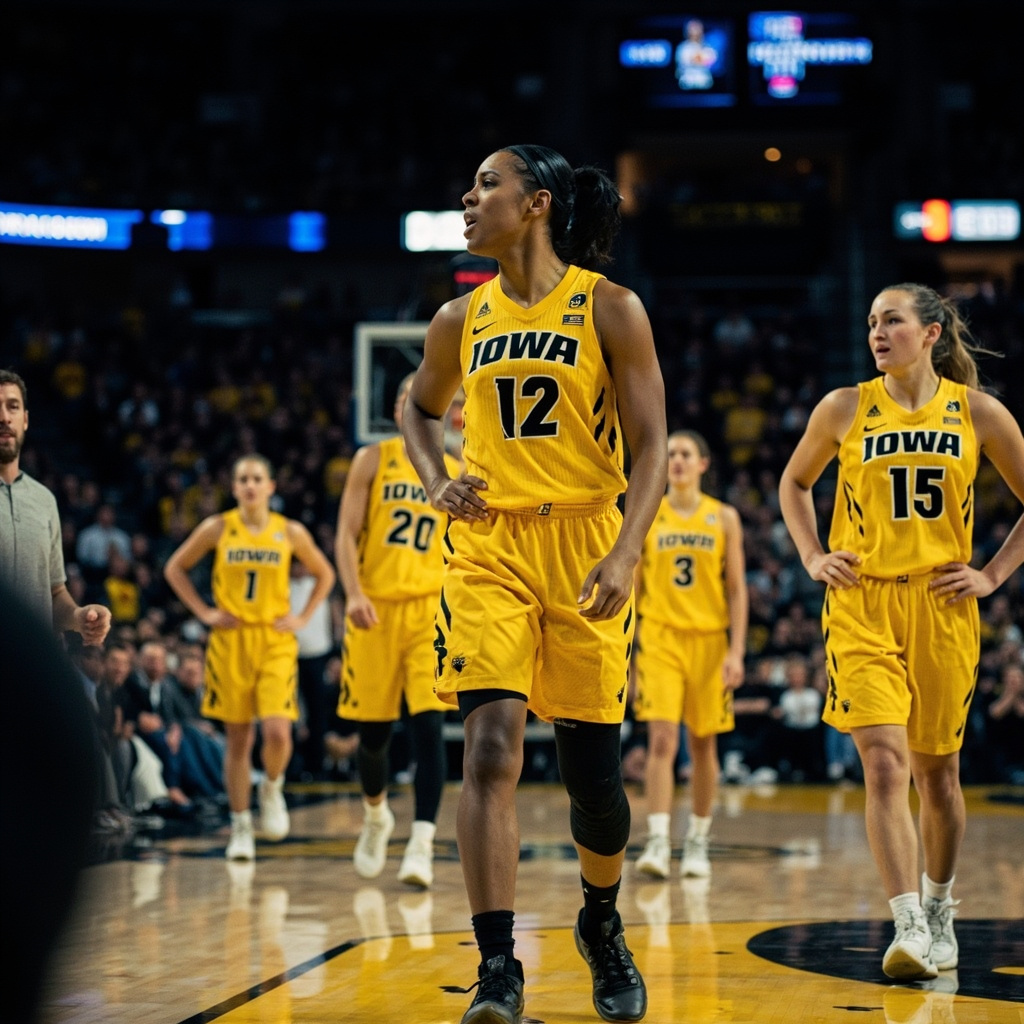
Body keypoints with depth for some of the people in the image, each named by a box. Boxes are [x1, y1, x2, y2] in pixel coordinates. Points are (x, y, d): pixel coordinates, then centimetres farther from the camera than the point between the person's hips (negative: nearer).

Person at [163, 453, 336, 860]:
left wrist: (303, 617, 4)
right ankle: (240, 828, 13)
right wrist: (204, 612, 1)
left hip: (276, 641, 0)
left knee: (277, 733, -16)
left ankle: (271, 789, 16)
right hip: (230, 640, 0)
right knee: (238, 738, 3)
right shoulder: (217, 528, 0)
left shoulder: (290, 532, 1)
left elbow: (325, 574, 15)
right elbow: (174, 569, 9)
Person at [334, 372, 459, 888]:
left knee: (428, 728, -14)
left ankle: (421, 844, -16)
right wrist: (353, 593, -17)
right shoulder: (373, 459, 3)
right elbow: (346, 533, -3)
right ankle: (376, 815, 35)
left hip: (431, 609, 0)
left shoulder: (456, 473, 7)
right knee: (373, 733, 7)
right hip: (375, 609, 0)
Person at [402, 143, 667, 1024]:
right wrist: (436, 481, 5)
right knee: (491, 750, -14)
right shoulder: (461, 321, 7)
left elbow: (650, 445, -7)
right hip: (488, 546, 2)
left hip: (584, 544, -2)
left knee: (593, 770, 4)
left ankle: (602, 924, 33)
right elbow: (421, 406, 26)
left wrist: (626, 554, -19)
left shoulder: (610, 310, -4)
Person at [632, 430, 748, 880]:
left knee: (703, 744, 7)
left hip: (709, 639, 1)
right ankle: (657, 843, -17)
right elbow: (632, 585, 7)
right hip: (659, 636, -1)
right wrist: (621, 644, 2)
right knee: (662, 740, -13)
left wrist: (737, 650, -6)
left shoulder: (725, 519, 4)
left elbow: (736, 589, 3)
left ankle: (697, 843, 20)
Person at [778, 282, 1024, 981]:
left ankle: (939, 910, 32)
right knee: (885, 766, -15)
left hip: (942, 608, 1)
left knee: (937, 771, 10)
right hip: (862, 607, -1)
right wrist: (813, 558, 7)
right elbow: (795, 483, 18)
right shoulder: (844, 409, 1)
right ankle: (909, 928, -18)